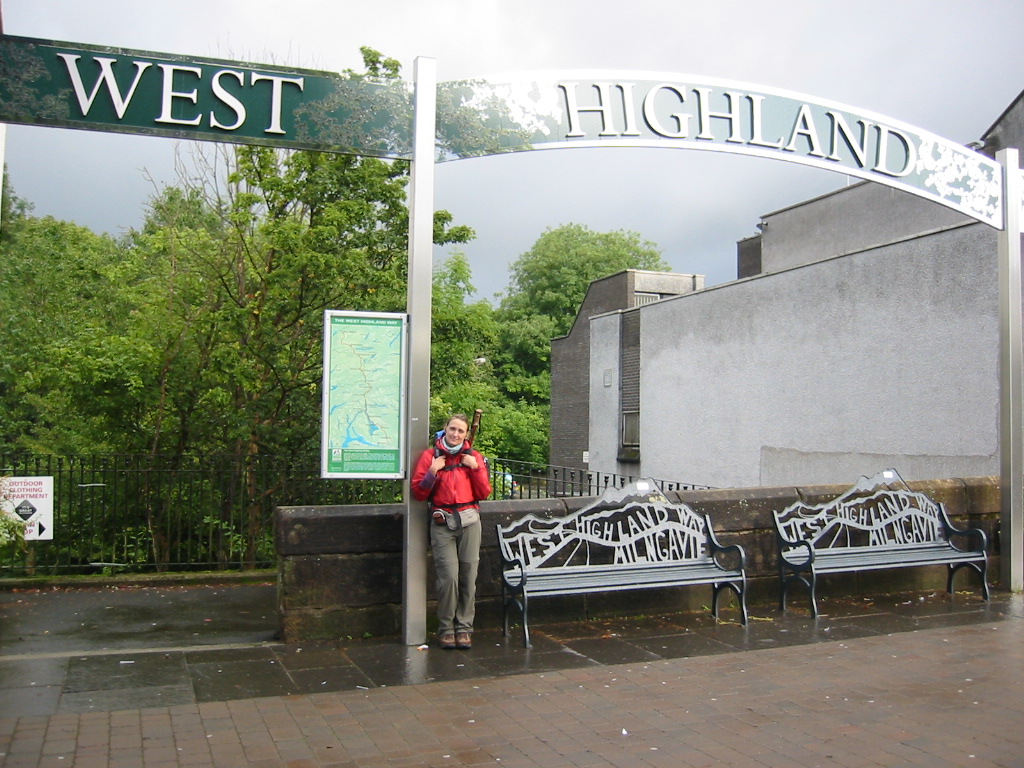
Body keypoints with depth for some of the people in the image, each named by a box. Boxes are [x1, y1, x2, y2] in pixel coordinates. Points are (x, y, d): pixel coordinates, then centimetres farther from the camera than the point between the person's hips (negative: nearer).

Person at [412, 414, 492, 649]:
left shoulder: (474, 457, 12)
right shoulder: (430, 456, 7)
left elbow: (484, 493, 8)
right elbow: (419, 493, 2)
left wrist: (476, 468, -4)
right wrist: (433, 471, -10)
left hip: (469, 521, 2)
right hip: (442, 522, -2)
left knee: (468, 576, -1)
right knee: (448, 576, -10)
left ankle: (464, 627, 9)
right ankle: (446, 629, 2)